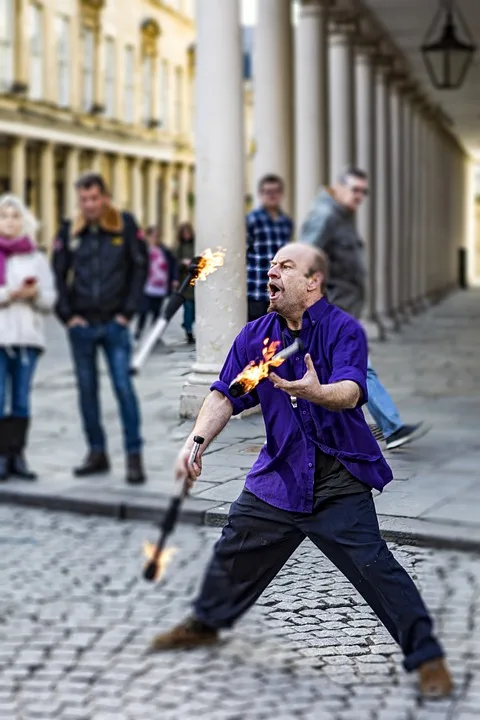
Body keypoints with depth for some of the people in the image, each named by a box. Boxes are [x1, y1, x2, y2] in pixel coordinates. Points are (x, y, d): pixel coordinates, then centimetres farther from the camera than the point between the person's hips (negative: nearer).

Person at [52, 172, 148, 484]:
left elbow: (140, 268, 1)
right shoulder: (70, 230, 4)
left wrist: (128, 311, -4)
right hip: (81, 325, 3)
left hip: (114, 323, -3)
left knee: (124, 387, -7)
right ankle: (97, 452, 18)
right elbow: (58, 274, 7)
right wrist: (67, 314, -1)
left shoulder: (125, 224, -1)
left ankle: (134, 456, -1)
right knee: (87, 389, 8)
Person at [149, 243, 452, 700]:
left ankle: (427, 657, 1)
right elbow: (225, 394, 3)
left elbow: (350, 391, -28)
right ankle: (206, 623, 42)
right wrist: (196, 440, -13)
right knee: (235, 548, 15)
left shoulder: (343, 329, -12)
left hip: (339, 477, -5)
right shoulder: (255, 335, 4)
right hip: (280, 471, 5)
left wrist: (315, 392, -50)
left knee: (372, 564, -13)